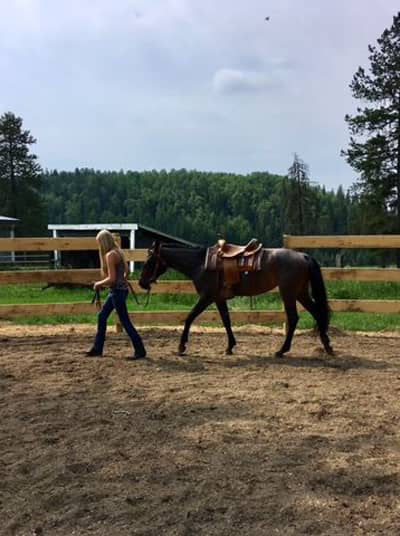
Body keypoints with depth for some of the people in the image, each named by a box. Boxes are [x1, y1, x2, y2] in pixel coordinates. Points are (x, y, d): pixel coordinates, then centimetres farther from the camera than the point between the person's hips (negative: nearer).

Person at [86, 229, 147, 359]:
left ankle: (140, 351, 4)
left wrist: (98, 284, -9)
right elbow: (126, 271, 18)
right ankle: (97, 349, 25)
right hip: (117, 290, 10)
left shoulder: (110, 255, -19)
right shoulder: (117, 252, 10)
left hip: (118, 291, -10)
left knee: (125, 322, -3)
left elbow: (111, 279, -23)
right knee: (102, 316, 16)